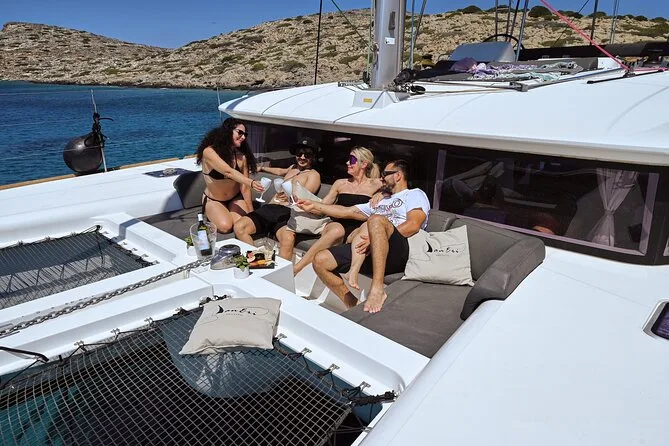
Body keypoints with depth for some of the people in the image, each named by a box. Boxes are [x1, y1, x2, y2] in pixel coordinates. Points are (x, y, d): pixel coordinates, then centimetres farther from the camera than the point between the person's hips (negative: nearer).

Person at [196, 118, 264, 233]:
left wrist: (251, 212, -14)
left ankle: (229, 212, 14)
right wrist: (251, 182, -50)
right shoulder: (209, 151, -22)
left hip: (235, 198, 2)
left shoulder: (241, 156, -13)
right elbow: (228, 172, -37)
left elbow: (244, 186, -12)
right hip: (213, 200, -2)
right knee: (225, 226, -23)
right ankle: (211, 214, 12)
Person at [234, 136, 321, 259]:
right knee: (239, 227, -21)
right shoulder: (293, 167, 27)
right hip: (268, 209, 7)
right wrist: (262, 168, 61)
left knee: (288, 238, -41)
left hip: (288, 213, -7)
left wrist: (290, 197, -29)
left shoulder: (313, 175, 6)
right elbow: (280, 171, 52)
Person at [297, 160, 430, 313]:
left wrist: (374, 238, -19)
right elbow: (347, 211, 33)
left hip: (397, 254, -7)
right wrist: (314, 207, 26)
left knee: (376, 219, -37)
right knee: (320, 260, -10)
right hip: (369, 251, 7)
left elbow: (413, 225, -8)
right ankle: (353, 306, -9)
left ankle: (377, 289, -38)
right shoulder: (381, 202, 37)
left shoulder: (415, 194, 14)